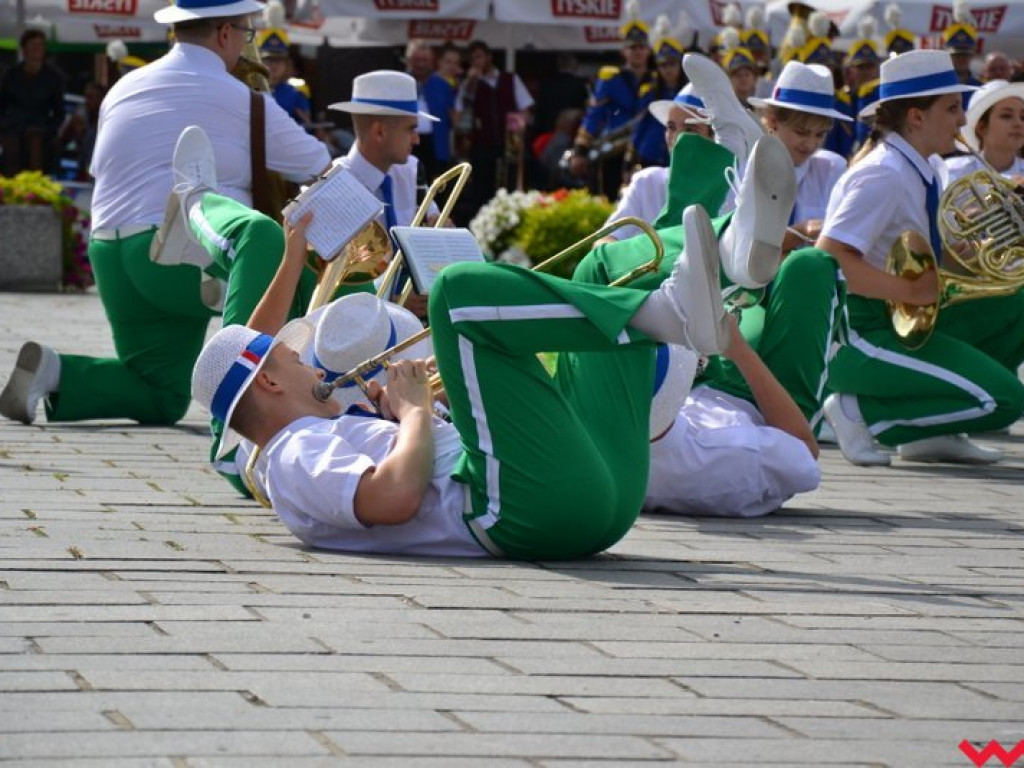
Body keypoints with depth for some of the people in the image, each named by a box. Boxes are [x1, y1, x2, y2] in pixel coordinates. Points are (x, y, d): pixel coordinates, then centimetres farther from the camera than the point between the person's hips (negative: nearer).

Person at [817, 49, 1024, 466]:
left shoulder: (927, 169, 9)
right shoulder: (884, 174, -18)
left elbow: (931, 260, 17)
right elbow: (829, 258, -27)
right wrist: (911, 291, -29)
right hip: (859, 333, -9)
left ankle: (932, 432, 6)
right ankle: (860, 411, -6)